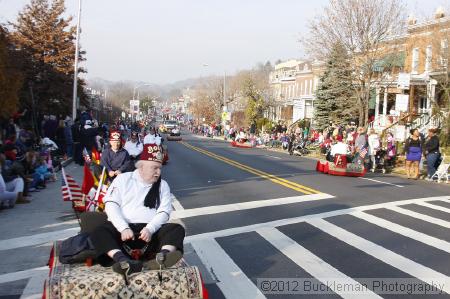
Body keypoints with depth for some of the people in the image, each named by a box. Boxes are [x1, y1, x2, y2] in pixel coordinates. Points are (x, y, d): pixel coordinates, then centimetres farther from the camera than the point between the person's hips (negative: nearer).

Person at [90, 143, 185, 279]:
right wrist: (124, 228, -17)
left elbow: (164, 211, 3)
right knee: (99, 232, -29)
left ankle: (162, 258, -53)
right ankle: (124, 262, -53)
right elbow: (111, 205, 0)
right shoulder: (123, 179, 11)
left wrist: (150, 229, -18)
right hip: (123, 229, -1)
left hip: (151, 230, 1)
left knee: (177, 229, -24)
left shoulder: (163, 185, 15)